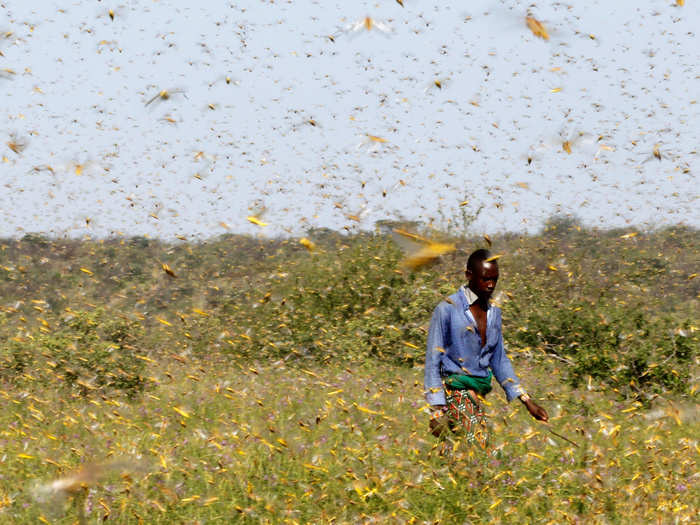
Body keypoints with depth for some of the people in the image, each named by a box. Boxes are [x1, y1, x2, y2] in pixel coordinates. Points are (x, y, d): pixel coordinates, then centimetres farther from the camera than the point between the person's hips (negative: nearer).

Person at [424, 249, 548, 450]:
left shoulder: (494, 313, 14)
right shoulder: (447, 310, -6)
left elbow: (499, 361, 20)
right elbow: (433, 361, -6)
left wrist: (527, 401, 13)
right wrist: (437, 411, -14)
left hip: (480, 394, 7)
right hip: (454, 393, -7)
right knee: (478, 449, -22)